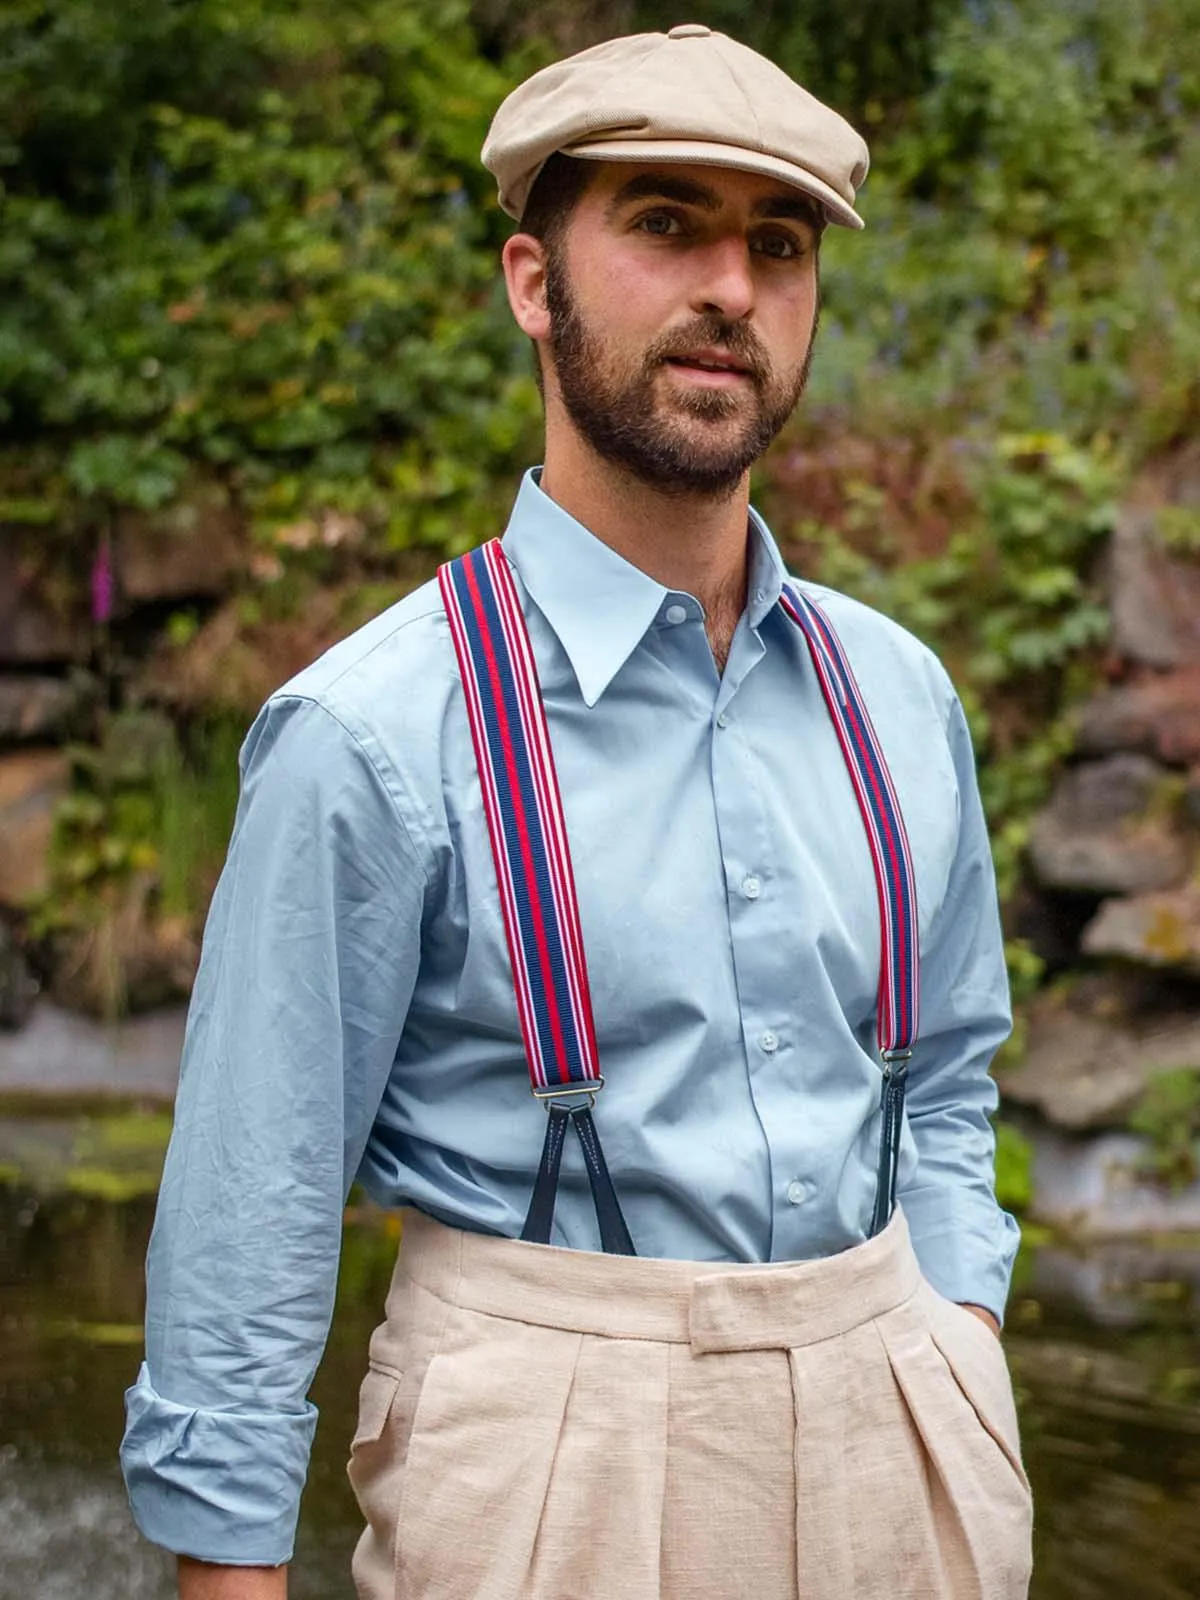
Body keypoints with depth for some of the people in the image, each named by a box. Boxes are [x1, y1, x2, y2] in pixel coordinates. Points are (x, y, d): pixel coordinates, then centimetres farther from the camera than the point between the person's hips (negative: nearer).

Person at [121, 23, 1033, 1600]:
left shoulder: (901, 697, 4)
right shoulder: (374, 734, -12)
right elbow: (250, 1216, -9)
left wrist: (967, 1348, 4)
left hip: (886, 1450, 5)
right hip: (552, 1461, -4)